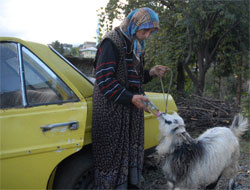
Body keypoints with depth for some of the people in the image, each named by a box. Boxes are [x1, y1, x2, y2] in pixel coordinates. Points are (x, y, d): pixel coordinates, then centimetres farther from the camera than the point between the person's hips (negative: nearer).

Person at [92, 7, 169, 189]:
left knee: (132, 151, 12)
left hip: (131, 109, 8)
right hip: (112, 110, -8)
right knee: (113, 153, -2)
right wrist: (131, 98, -21)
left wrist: (151, 73, 5)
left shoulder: (135, 45, 15)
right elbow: (104, 78, -18)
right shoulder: (112, 41, -11)